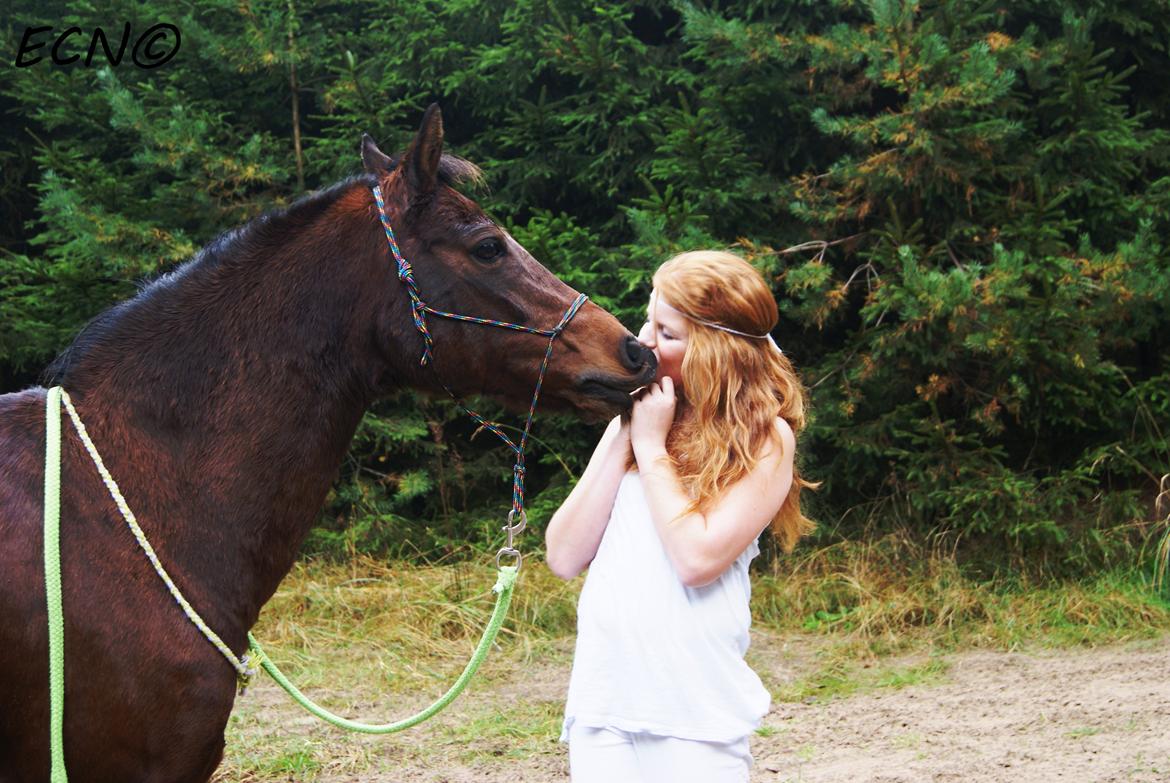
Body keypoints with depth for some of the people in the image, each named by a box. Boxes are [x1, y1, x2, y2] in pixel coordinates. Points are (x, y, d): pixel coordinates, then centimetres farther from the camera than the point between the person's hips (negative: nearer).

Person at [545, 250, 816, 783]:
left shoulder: (764, 439, -4)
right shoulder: (634, 419, 9)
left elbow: (698, 559, -17)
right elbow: (564, 557, 2)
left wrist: (652, 447, -8)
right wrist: (622, 439, -3)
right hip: (601, 697, 4)